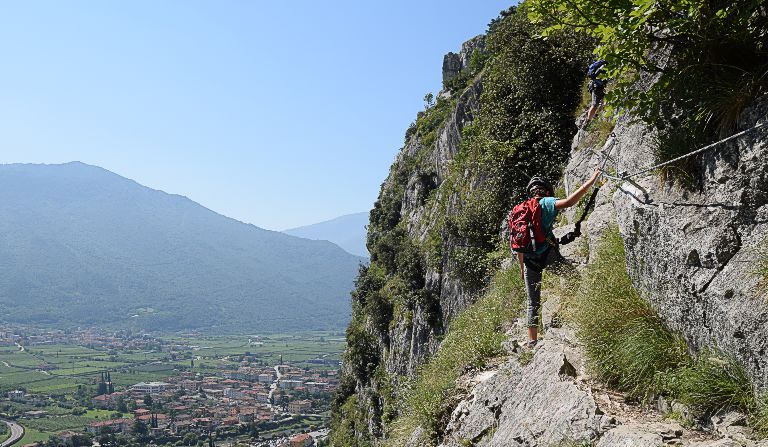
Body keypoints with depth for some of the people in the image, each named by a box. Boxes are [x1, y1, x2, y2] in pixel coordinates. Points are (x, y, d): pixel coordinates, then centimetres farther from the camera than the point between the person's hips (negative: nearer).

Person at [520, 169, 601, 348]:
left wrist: (522, 268, 24)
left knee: (533, 303, 12)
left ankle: (532, 342, 14)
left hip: (529, 260, 6)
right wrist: (591, 181, -14)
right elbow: (569, 201, -19)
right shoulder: (546, 203, 2)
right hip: (548, 255, -6)